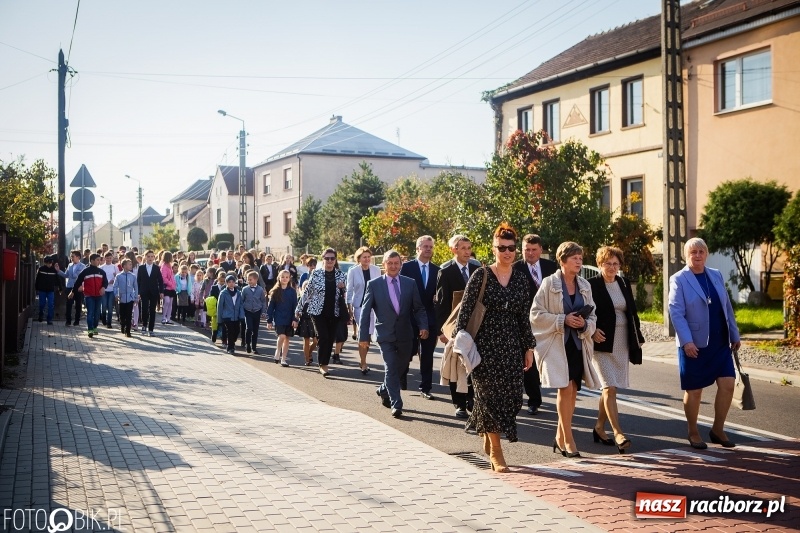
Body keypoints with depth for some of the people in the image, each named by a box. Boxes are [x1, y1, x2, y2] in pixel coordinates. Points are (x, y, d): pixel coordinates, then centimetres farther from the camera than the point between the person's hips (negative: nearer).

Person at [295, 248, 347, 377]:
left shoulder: (341, 275, 4)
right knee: (323, 337, -11)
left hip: (334, 312, 3)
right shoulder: (316, 274, -2)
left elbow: (347, 294, 12)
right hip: (318, 311, -3)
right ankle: (323, 365, 0)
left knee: (330, 339, 4)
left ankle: (324, 363, 19)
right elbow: (307, 292, 2)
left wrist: (343, 287, -10)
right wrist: (298, 308, 4)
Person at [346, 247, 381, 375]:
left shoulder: (376, 270, 1)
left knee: (368, 335, 8)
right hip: (359, 305, -2)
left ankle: (363, 360, 25)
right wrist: (349, 308, -4)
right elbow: (349, 290, 0)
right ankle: (363, 364, -2)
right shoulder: (353, 271, -3)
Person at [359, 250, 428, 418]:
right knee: (391, 368, -8)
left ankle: (383, 390, 39)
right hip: (386, 334, -3)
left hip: (405, 334, 3)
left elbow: (418, 308, 5)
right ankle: (396, 404, -1)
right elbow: (365, 311, -1)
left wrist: (423, 326, -10)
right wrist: (363, 335, -4)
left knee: (400, 367, 14)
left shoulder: (410, 283, 3)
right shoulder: (374, 284, -3)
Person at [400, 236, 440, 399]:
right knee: (408, 352, 9)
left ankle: (425, 388, 13)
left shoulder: (436, 270, 6)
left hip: (430, 318, 3)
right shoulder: (407, 267, -4)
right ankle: (401, 378, 33)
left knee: (427, 356, 6)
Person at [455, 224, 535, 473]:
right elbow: (465, 311, -7)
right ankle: (496, 452, 7)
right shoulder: (480, 276, -6)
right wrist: (462, 341, -14)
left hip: (512, 347, 4)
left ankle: (487, 436, 29)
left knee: (510, 397, 4)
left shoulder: (521, 279, 7)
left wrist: (529, 347, 12)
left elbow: (524, 317, 11)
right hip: (485, 345, -4)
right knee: (490, 396, -2)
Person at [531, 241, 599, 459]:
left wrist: (585, 324, -8)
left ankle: (560, 436, 22)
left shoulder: (584, 285, 9)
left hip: (578, 343, 5)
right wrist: (563, 320, -16)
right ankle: (568, 439, -1)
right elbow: (536, 314, -8)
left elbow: (592, 315, 14)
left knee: (572, 391, 8)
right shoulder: (549, 283, -6)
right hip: (556, 344, -5)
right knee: (565, 388, -12)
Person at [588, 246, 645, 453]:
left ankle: (599, 427, 25)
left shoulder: (624, 284, 11)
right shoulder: (591, 285, -7)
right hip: (602, 344, -6)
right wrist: (592, 331, -21)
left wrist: (637, 338, 14)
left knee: (609, 388, 12)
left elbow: (632, 312, 17)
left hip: (621, 345, 6)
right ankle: (618, 433, -14)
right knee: (610, 387, -12)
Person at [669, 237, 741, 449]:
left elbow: (727, 307, 15)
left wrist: (735, 335, 13)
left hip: (720, 343, 5)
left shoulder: (716, 275, 11)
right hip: (694, 345, -5)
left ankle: (717, 429, 15)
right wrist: (687, 341, -22)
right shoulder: (678, 279, -6)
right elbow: (676, 313, -13)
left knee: (727, 384, -2)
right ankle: (693, 433, 19)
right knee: (694, 390, 3)